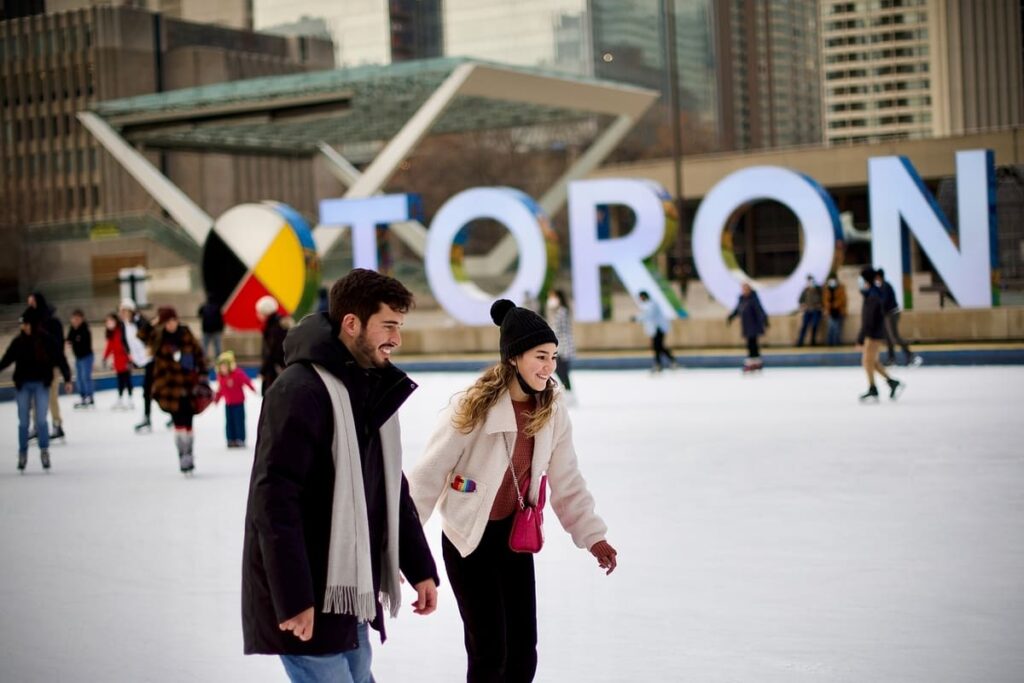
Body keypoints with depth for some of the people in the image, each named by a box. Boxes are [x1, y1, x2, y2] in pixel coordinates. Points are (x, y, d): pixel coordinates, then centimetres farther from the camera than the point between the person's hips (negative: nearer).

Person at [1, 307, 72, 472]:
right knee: (23, 422, 6)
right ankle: (22, 454, 18)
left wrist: (67, 379, -15)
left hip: (41, 385, -2)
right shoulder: (18, 341, -2)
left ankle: (44, 452, 6)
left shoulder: (48, 340, -8)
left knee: (41, 420, -8)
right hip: (23, 385, 2)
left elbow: (60, 360, -8)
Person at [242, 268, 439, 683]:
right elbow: (274, 502, -23)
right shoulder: (301, 390, -18)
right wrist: (293, 600, -24)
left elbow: (392, 490, 18)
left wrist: (420, 568, 13)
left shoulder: (374, 388, 10)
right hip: (306, 598, -9)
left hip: (350, 592, 9)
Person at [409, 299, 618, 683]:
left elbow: (566, 481, 2)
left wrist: (593, 536, -4)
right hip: (469, 539, -5)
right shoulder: (475, 408, -24)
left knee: (523, 647, 9)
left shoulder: (552, 410, -8)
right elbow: (428, 476, -17)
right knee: (490, 651, -3)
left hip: (515, 533, 5)